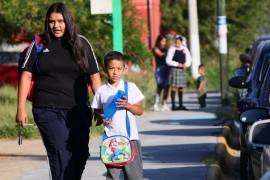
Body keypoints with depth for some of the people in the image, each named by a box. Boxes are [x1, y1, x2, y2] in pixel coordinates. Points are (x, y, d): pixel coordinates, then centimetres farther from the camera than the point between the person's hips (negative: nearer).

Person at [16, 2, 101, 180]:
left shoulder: (81, 44, 7)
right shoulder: (39, 44, 6)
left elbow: (94, 76, 8)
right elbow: (26, 75, 5)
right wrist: (21, 108, -1)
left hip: (78, 111, 2)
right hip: (48, 111, -2)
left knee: (80, 155, 6)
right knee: (61, 155, -15)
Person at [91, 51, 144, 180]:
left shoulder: (131, 87, 5)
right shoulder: (101, 91, 6)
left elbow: (139, 111, 4)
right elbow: (97, 111, 12)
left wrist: (128, 105, -14)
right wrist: (101, 118, -9)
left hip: (130, 136, 0)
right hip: (110, 138, 0)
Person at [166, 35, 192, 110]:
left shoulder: (185, 49, 8)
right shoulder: (172, 49, -6)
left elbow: (189, 59, 15)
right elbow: (168, 61, -10)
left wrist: (186, 64, -7)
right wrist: (177, 64, -15)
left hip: (182, 70, 5)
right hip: (174, 69, -5)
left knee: (181, 87, 9)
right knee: (174, 87, -7)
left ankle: (181, 105, 16)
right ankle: (173, 105, -5)